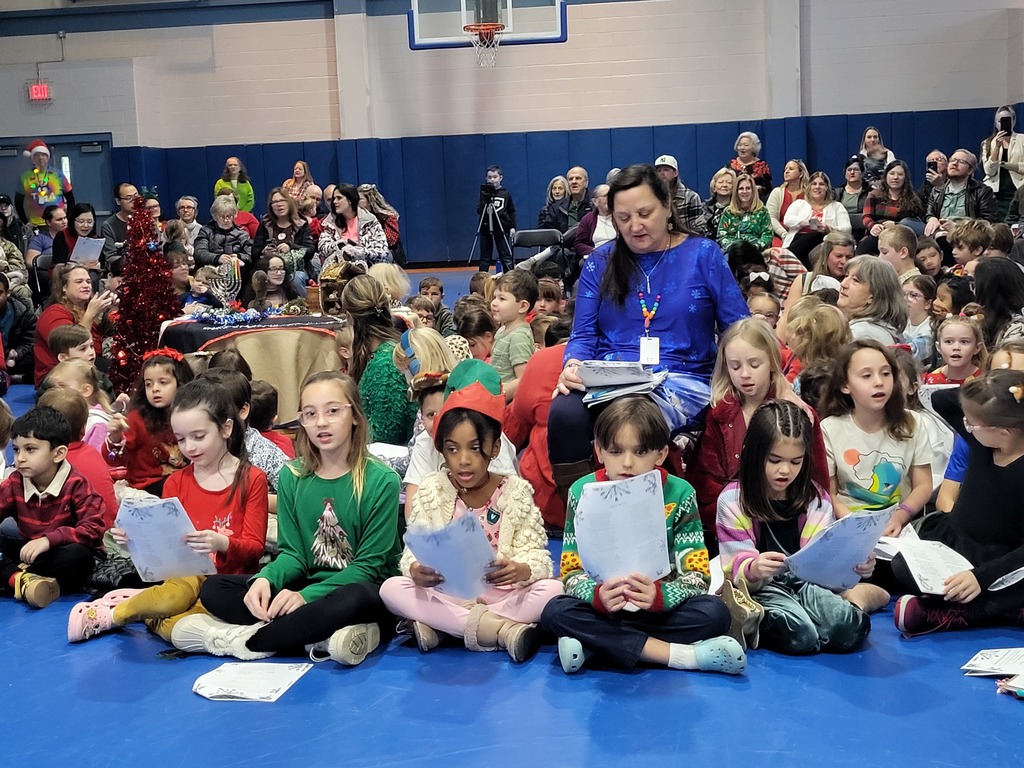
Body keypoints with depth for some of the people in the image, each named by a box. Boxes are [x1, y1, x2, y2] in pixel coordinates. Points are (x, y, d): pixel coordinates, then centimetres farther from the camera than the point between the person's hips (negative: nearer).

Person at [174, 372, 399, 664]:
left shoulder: (381, 481, -10)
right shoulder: (292, 477, 4)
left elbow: (370, 564, -12)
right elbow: (292, 552, 2)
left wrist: (307, 596, -25)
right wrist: (265, 579, -21)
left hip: (361, 588, -5)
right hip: (307, 584, 5)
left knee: (356, 599, -40)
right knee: (214, 588, -10)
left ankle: (244, 640, -23)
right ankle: (322, 636, -25)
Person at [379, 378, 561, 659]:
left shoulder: (516, 492, -2)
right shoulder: (430, 491, 1)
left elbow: (536, 554, -7)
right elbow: (414, 550, -3)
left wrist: (521, 570, -32)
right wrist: (416, 571, -28)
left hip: (502, 594, -1)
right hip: (445, 595, 1)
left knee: (551, 589, -27)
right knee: (391, 588, -24)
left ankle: (438, 627, -26)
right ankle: (502, 629, -29)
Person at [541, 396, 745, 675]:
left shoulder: (679, 495, -7)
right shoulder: (582, 493, -6)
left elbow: (697, 574, -10)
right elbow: (571, 572, -8)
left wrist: (659, 595, -32)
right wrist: (598, 596, -31)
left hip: (661, 608, 0)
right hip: (603, 609, 0)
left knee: (714, 613, -26)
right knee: (555, 612, -29)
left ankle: (596, 644, -23)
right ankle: (681, 655, -29)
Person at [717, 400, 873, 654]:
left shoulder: (816, 499, 10)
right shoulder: (733, 500, -2)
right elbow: (737, 567, -8)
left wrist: (853, 566, -16)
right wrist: (753, 569, -32)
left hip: (805, 583, 3)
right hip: (760, 589, -3)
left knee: (850, 629, -27)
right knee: (800, 635, -33)